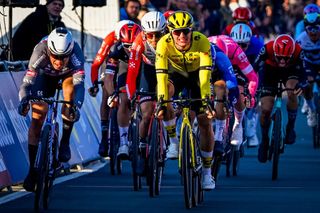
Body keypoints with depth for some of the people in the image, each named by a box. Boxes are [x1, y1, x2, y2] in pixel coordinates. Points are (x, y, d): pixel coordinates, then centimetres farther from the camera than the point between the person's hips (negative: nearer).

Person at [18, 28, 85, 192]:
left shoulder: (75, 52, -40)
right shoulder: (40, 52, -38)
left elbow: (79, 84, -47)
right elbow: (28, 81, -40)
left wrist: (77, 105, -65)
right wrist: (24, 100, -60)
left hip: (69, 73, 0)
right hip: (46, 74, 1)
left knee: (70, 88, -34)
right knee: (38, 116, -12)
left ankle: (65, 142, -18)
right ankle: (32, 169, -3)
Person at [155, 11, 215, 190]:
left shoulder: (202, 42, -35)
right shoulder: (164, 43, -32)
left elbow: (205, 74, -38)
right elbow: (161, 74, -36)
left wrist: (206, 101, -47)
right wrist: (162, 103, -45)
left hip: (197, 75, 0)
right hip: (177, 73, 0)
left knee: (205, 121, -8)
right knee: (163, 89, -34)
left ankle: (207, 171, 7)